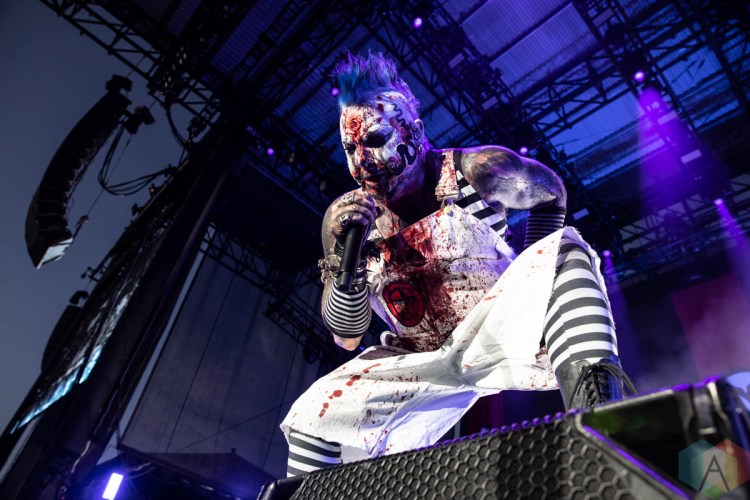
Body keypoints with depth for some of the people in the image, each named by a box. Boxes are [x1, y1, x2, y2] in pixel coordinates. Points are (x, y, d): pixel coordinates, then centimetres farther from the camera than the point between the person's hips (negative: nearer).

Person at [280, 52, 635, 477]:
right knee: (312, 418, -6)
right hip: (420, 362, 3)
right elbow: (345, 338, -7)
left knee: (564, 249, -27)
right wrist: (346, 260, -26)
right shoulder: (344, 215, -7)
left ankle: (598, 406, -42)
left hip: (496, 332, -2)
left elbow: (550, 191, 10)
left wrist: (537, 275, -1)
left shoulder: (477, 171, -13)